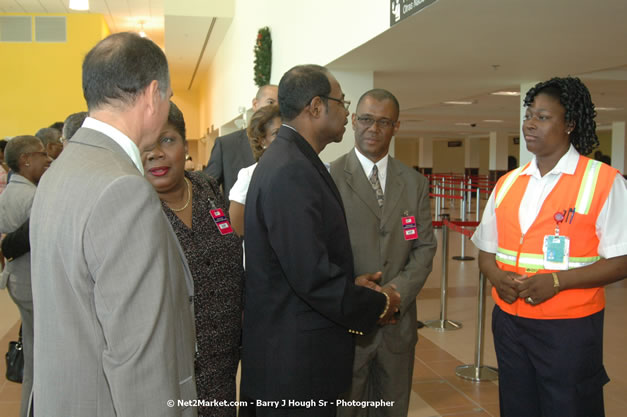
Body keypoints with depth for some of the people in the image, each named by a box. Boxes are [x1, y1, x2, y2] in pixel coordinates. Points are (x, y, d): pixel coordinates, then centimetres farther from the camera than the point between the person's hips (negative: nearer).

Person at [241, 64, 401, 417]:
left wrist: (352, 285, 6)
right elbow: (312, 276, -26)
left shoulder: (289, 160, 9)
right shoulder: (291, 172, -23)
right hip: (297, 362, -10)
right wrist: (378, 305, -11)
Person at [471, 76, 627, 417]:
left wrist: (557, 281, -21)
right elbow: (486, 251, 13)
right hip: (509, 324, 5)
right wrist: (497, 276, -9)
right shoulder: (507, 184, 7)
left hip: (569, 329, -5)